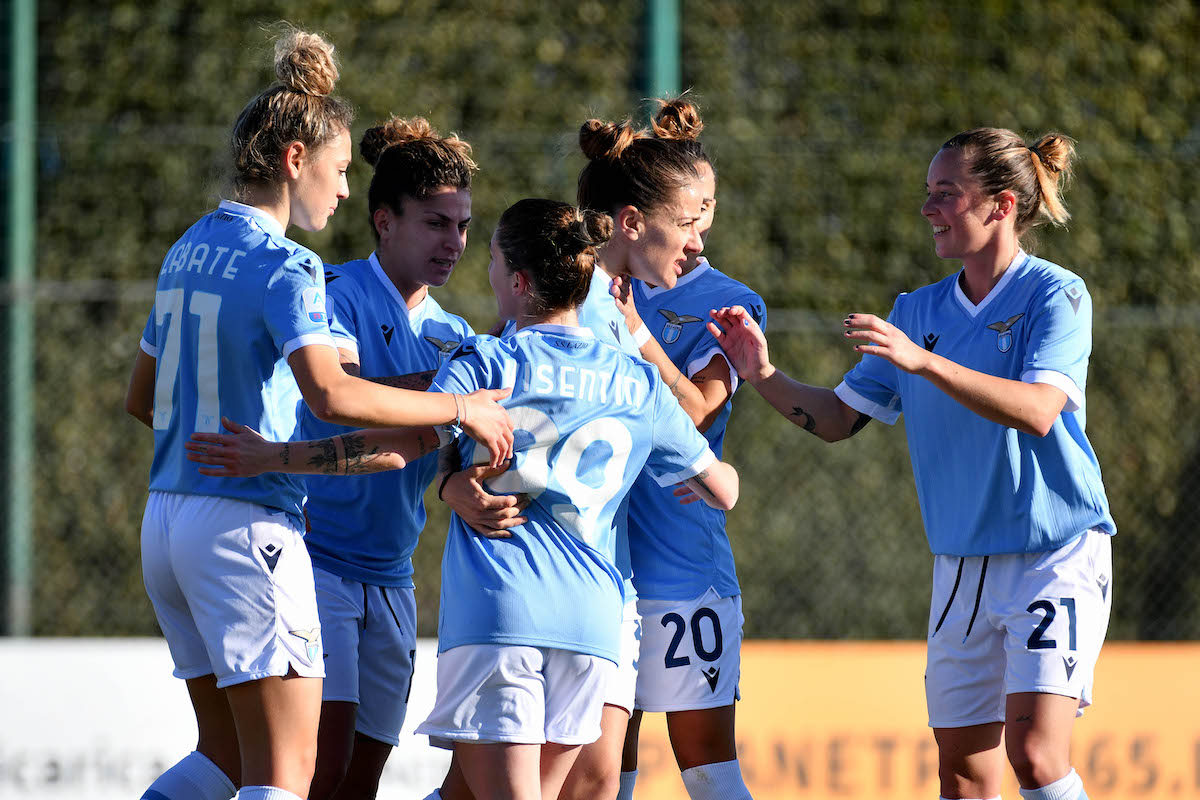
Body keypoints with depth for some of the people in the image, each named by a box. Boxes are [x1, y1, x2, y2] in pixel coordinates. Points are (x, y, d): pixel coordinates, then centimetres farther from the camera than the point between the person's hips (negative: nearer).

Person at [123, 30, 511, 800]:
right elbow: (331, 393, -29)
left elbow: (142, 398, 21)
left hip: (166, 522, 9)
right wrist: (462, 408, -21)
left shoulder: (190, 249, 13)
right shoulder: (284, 267, -13)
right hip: (248, 524, -9)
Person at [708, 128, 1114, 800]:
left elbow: (1036, 411, -24)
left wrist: (925, 361, -33)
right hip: (963, 563, 6)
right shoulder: (920, 311, 11)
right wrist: (765, 376, -4)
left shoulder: (1055, 294, -8)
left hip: (1056, 551, -6)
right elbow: (838, 419, 13)